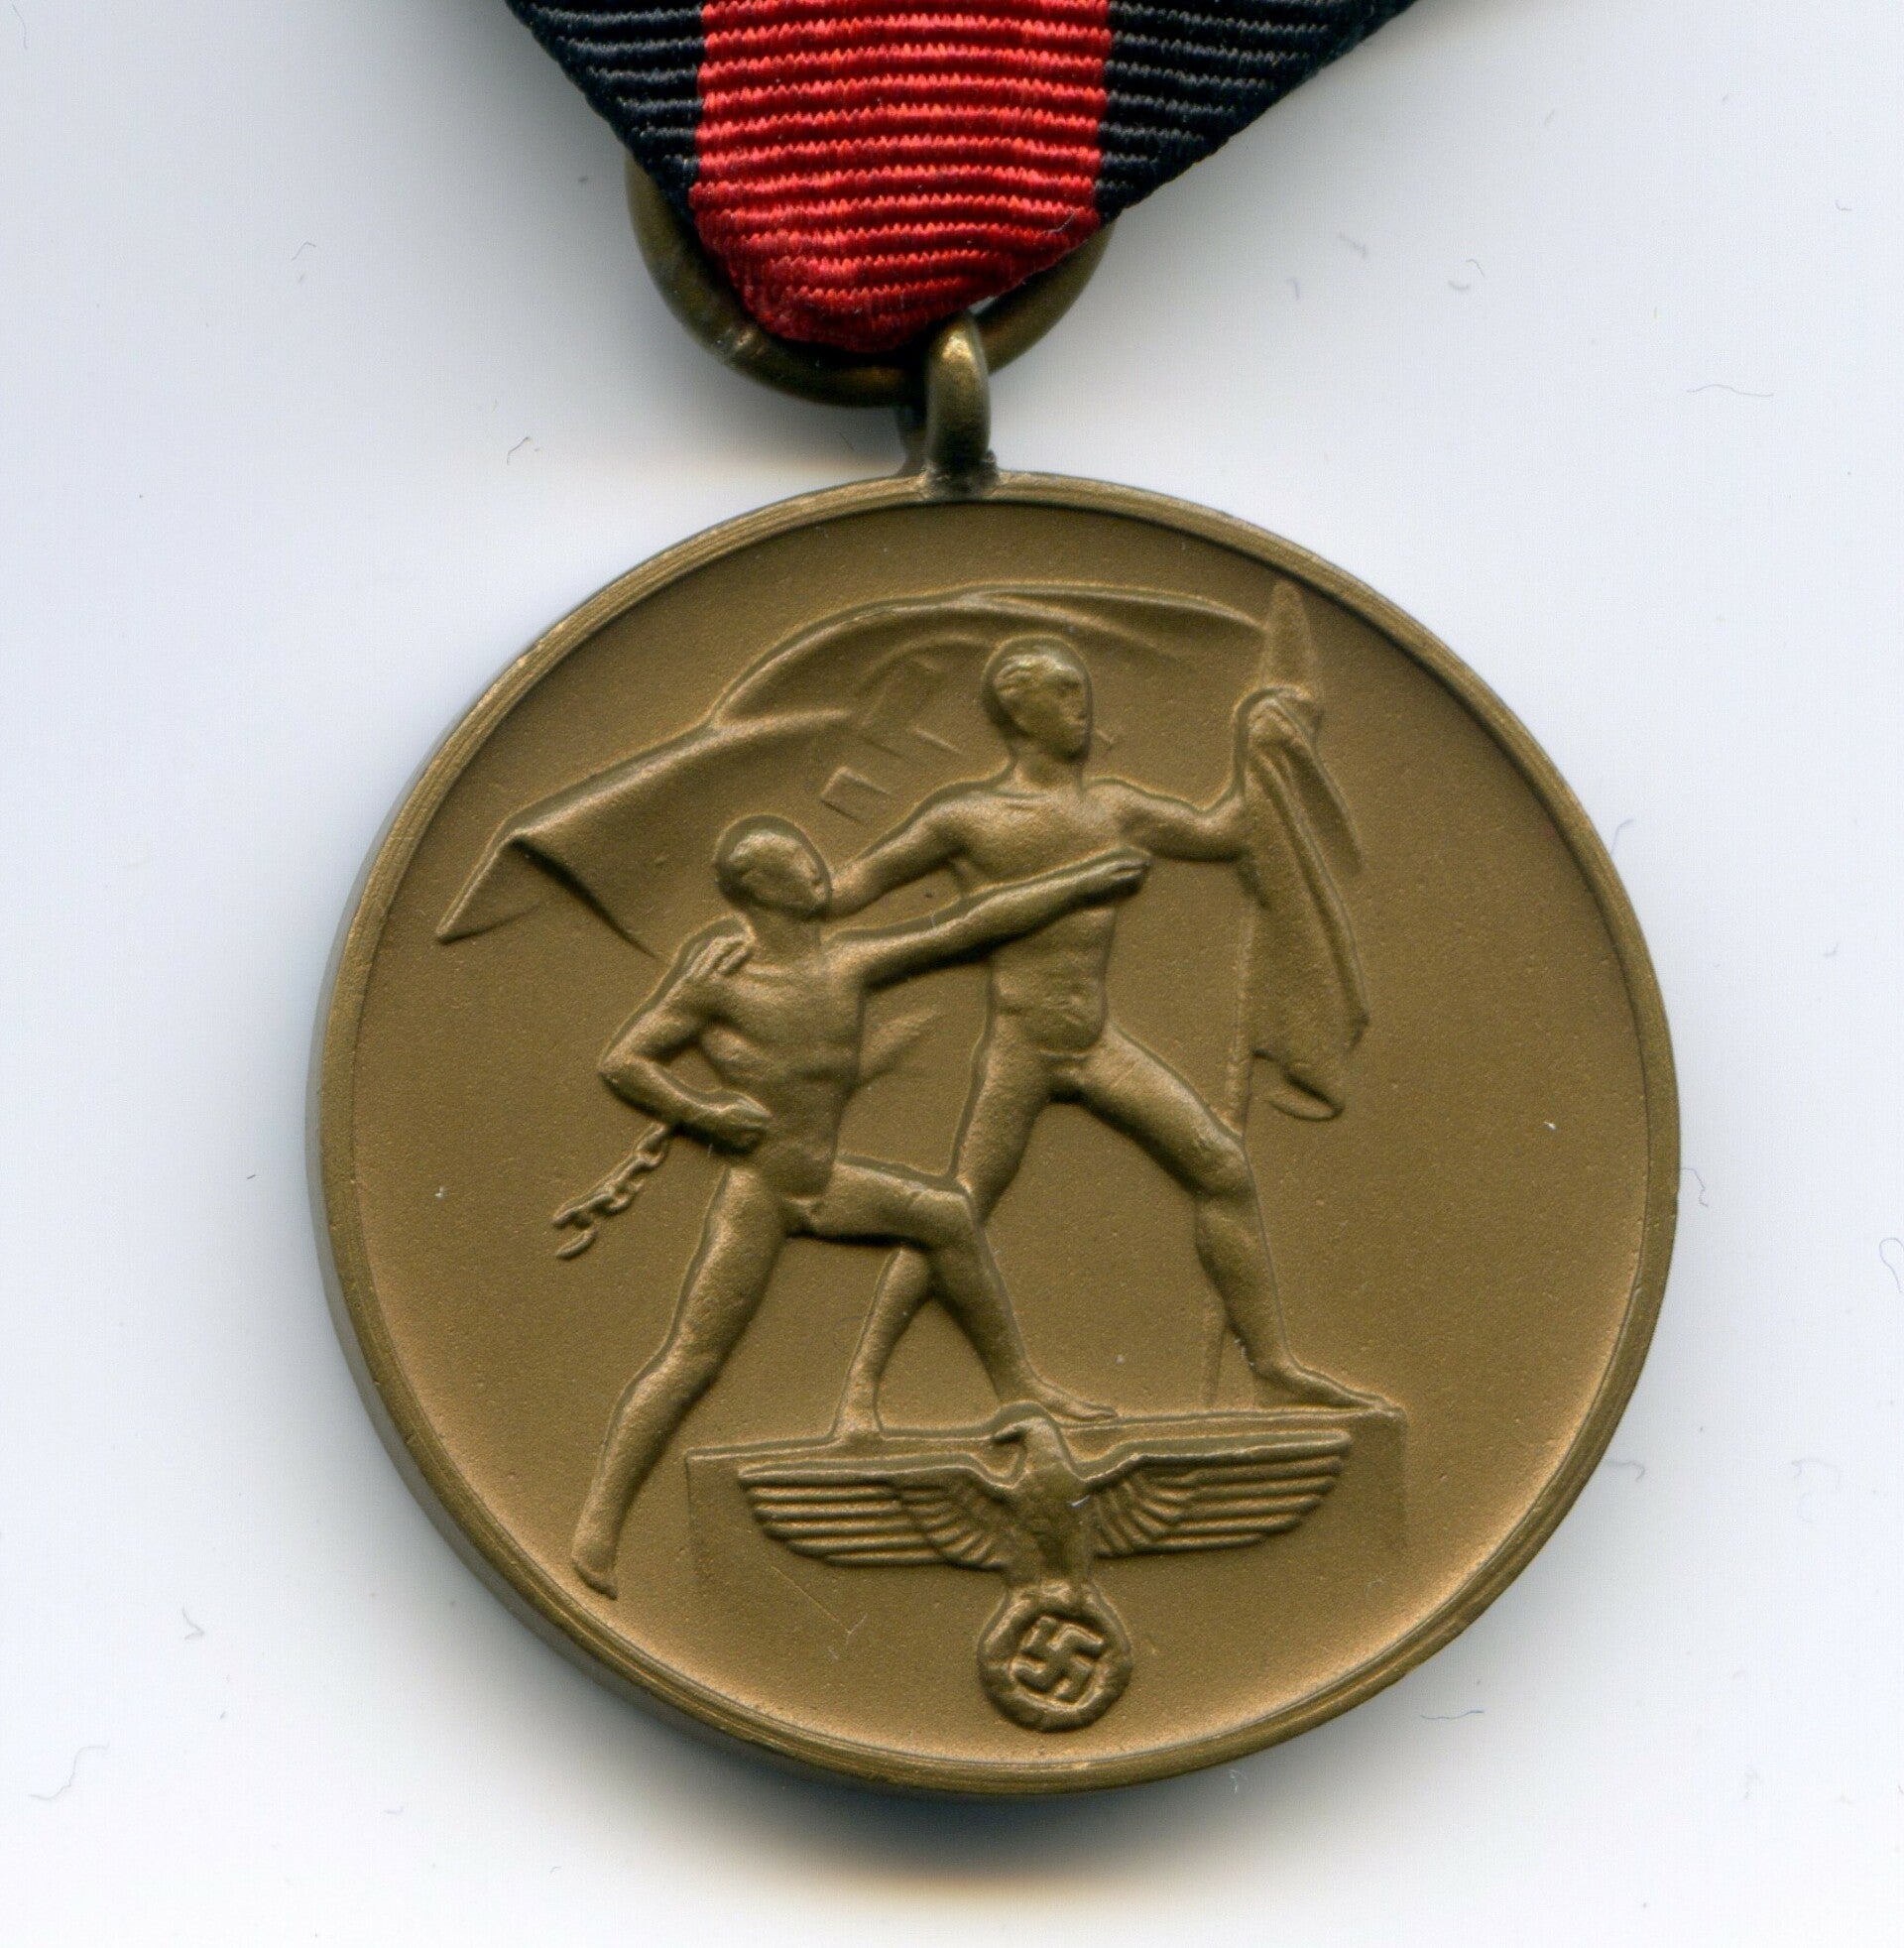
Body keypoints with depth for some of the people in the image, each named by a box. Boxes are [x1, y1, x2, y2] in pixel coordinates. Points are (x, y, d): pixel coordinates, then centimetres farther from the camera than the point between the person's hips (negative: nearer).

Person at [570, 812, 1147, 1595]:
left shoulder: (848, 958, 2)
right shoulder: (718, 970, -13)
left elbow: (967, 923, 8)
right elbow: (622, 1061, -9)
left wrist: (1084, 881, 11)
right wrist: (703, 1111, -23)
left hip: (826, 1182, 6)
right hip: (754, 1193, -6)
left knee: (946, 1213, 1)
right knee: (689, 1359, -10)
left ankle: (1017, 1382, 16)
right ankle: (598, 1523, -7)